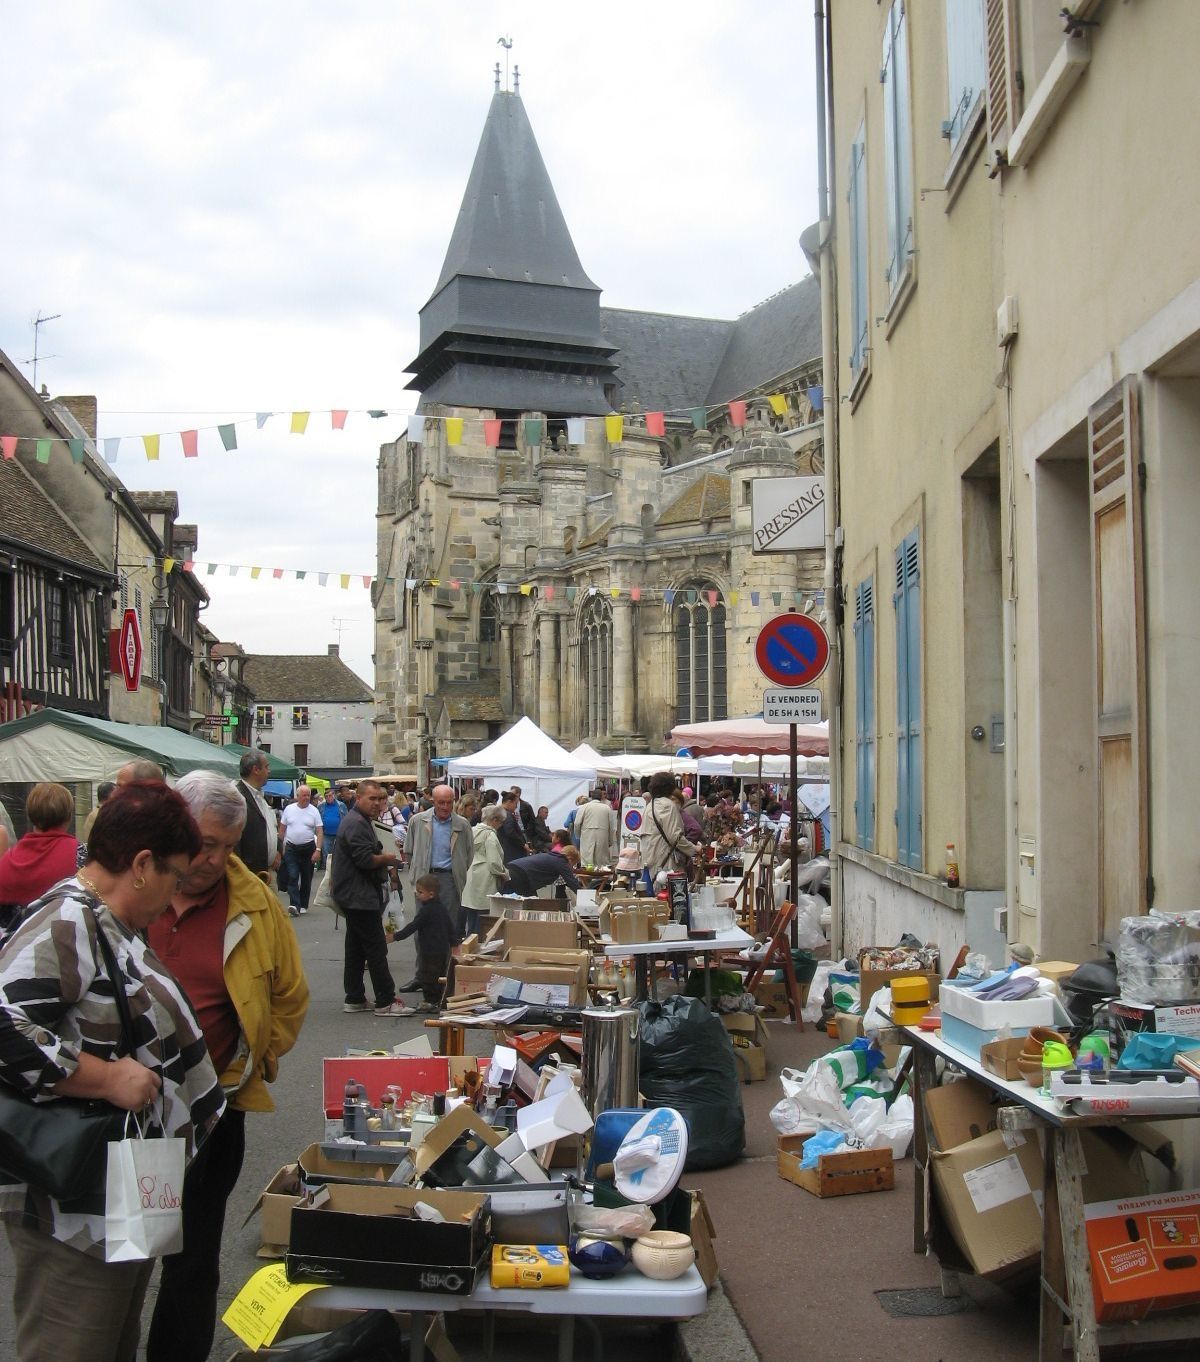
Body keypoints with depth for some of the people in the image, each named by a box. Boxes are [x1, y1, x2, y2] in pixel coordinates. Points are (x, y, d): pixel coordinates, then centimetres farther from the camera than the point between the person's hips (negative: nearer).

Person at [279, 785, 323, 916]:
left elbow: (320, 832, -5)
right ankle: (295, 905, -17)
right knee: (292, 877, -12)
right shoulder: (289, 809, 1)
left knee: (306, 878, 8)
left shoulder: (314, 811, -2)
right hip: (291, 848, 0)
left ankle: (303, 905, 19)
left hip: (308, 848, 0)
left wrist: (318, 850, -14)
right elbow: (282, 829, 7)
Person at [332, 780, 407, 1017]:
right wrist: (387, 859, -7)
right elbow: (365, 859, -25)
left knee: (356, 949, 14)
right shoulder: (356, 824, -17)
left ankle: (354, 999, 19)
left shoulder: (362, 821, 17)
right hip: (360, 897, -11)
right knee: (376, 949, -8)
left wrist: (385, 867, 8)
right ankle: (386, 1002, -5)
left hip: (355, 897, 11)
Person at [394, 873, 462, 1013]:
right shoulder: (442, 907, 9)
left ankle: (431, 1001, -1)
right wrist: (454, 940, 25)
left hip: (430, 951, -9)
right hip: (443, 949, 9)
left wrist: (396, 936, -15)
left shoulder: (426, 911, -17)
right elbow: (451, 926, 16)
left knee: (428, 976, -2)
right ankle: (439, 1000, 20)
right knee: (439, 976, 15)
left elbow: (413, 927, -18)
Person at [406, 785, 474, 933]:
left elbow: (470, 854, 10)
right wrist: (415, 872, 11)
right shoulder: (417, 821, 3)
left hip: (449, 878, -1)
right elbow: (409, 851, 12)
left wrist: (462, 875, 7)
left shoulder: (462, 825, 1)